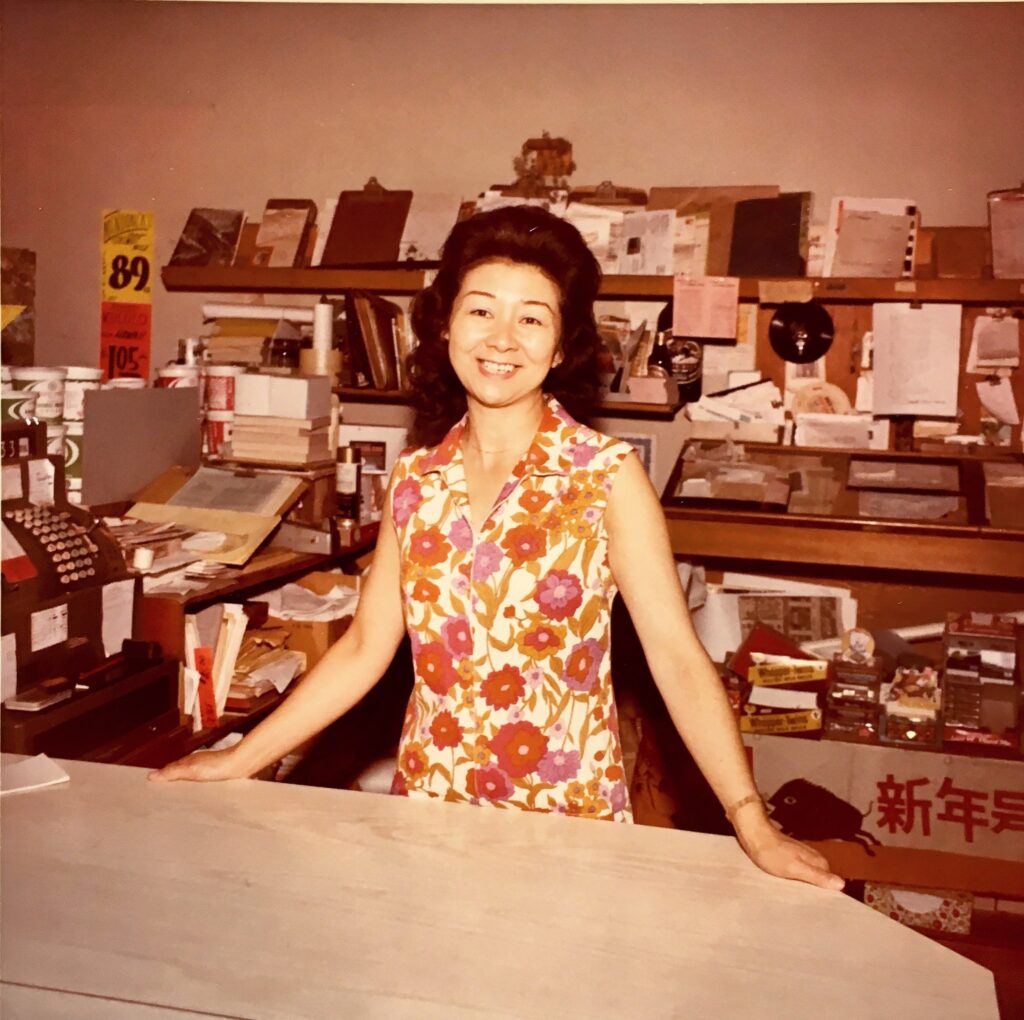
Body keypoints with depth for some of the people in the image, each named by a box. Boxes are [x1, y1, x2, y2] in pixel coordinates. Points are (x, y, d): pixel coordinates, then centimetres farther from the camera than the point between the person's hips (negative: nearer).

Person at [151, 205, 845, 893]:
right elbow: (366, 648, 3)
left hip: (569, 811, -3)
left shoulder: (607, 475, -11)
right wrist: (241, 760, 3)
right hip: (430, 799, 4)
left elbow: (677, 655, -16)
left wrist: (754, 826, -22)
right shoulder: (417, 478, -1)